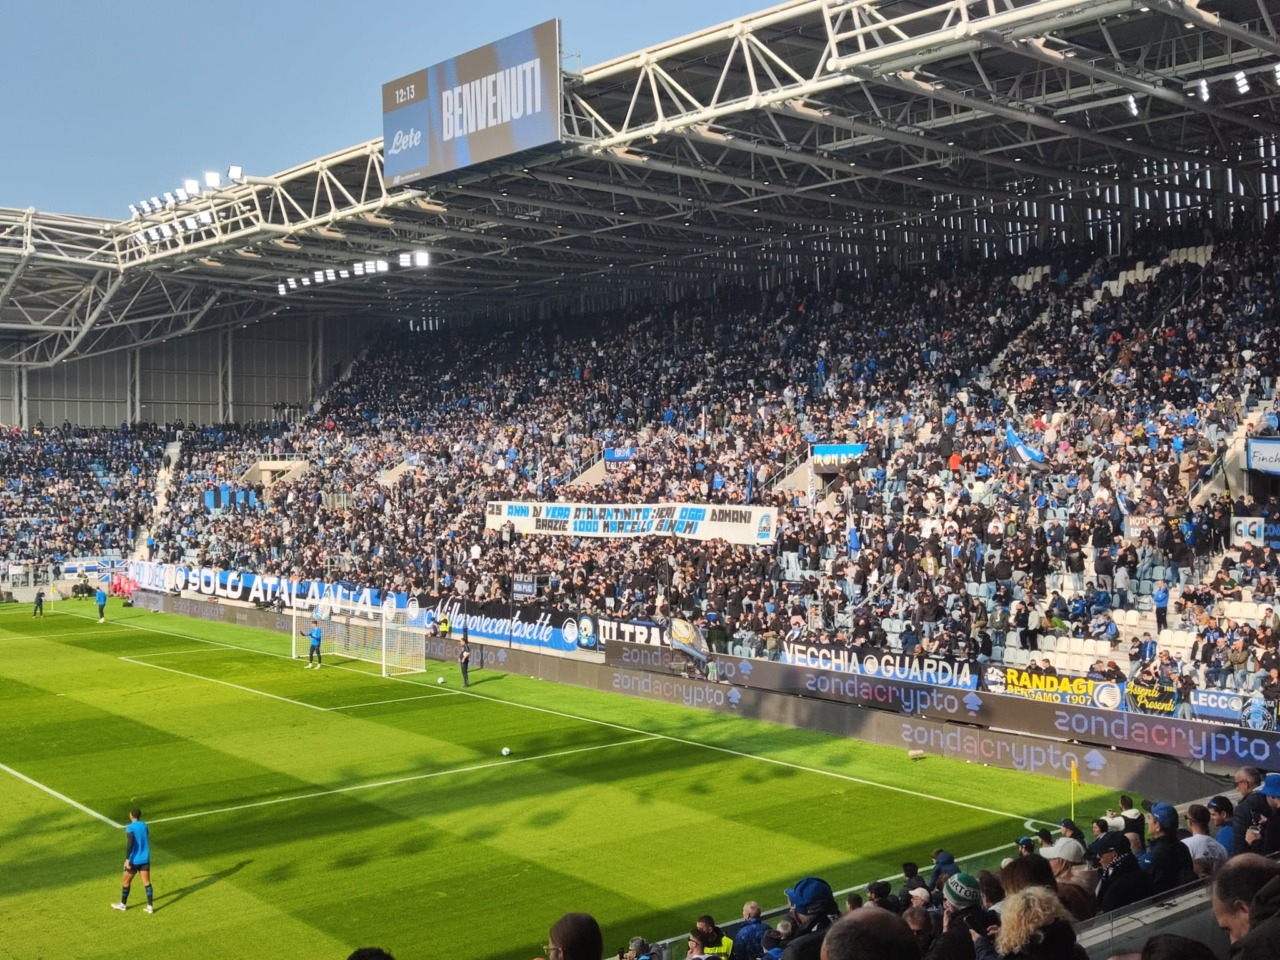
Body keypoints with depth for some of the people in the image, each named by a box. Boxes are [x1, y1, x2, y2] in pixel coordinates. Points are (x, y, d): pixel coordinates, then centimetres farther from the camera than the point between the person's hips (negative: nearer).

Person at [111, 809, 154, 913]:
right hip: (145, 859, 5)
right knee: (147, 882, 4)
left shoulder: (130, 828, -14)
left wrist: (127, 859, -22)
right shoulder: (144, 825, 4)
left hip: (134, 860, -5)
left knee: (126, 881, 15)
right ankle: (150, 906, 0)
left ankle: (123, 904, 29)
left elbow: (129, 844, -24)